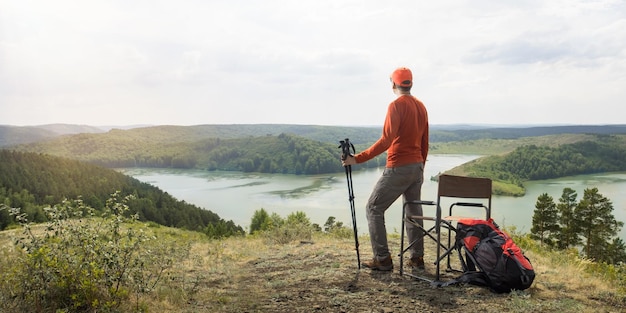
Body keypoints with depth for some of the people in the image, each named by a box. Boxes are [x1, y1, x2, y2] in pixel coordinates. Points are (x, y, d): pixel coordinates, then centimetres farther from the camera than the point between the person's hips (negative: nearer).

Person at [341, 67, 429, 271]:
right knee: (413, 211, 15)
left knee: (374, 209, 1)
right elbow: (424, 143, 15)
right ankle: (416, 258, 18)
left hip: (398, 168, -8)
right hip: (417, 166, 8)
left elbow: (386, 141, -23)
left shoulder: (396, 106, -13)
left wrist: (358, 159, -24)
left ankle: (382, 259, -1)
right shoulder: (421, 106, 11)